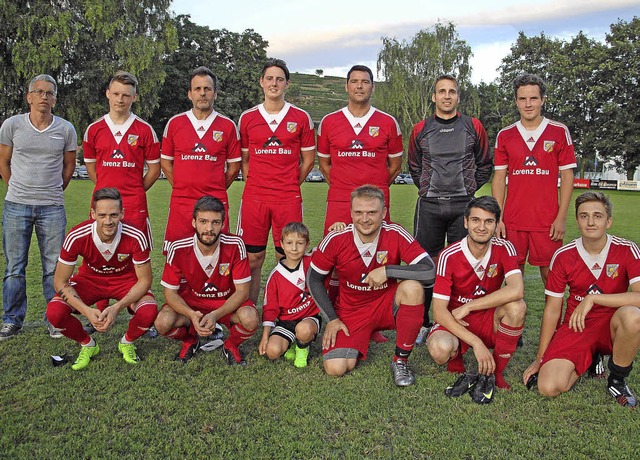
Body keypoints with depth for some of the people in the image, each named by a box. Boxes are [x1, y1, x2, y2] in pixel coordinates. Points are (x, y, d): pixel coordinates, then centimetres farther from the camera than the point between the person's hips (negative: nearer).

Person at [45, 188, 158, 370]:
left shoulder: (135, 237, -29)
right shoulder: (76, 237, -27)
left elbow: (144, 280, -19)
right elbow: (60, 282, -18)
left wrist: (117, 307, -34)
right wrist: (87, 311, -33)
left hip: (126, 279, -1)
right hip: (90, 279, 1)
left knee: (149, 312, -31)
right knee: (54, 312, -25)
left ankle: (127, 342, 6)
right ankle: (87, 345, 7)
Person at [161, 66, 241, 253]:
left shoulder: (228, 126, 5)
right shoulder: (174, 123, 7)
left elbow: (234, 165, 11)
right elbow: (165, 161, 14)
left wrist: (218, 188, 6)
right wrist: (180, 187, 7)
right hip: (181, 204, 1)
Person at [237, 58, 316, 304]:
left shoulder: (301, 118, 5)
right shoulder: (247, 118, 8)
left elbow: (308, 159, 10)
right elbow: (243, 159, 15)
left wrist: (291, 185, 5)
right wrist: (253, 184, 5)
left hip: (289, 199, -1)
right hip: (254, 198, 1)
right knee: (252, 260, 4)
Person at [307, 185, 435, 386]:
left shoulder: (396, 235, -18)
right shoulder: (336, 240, -16)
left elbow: (429, 271, -27)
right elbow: (313, 279, -2)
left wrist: (387, 270, -31)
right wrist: (332, 318, -4)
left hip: (387, 307, 0)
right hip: (350, 312, 1)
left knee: (412, 286, -32)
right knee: (335, 368, -18)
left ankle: (400, 360, -12)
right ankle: (362, 338, 19)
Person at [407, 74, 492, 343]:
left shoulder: (473, 127, 6)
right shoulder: (420, 130, 8)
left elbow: (485, 164, 15)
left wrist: (469, 189, 9)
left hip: (463, 204, 0)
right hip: (429, 205, 1)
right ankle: (422, 323, 14)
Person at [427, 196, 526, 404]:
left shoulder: (504, 249, -11)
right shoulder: (449, 256, -18)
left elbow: (517, 290, -29)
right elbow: (439, 311, -21)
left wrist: (468, 307, -27)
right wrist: (476, 342, -30)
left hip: (489, 321, 2)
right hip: (454, 323, -2)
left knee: (517, 306, -29)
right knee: (440, 349, -35)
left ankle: (493, 373, -11)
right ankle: (458, 367, 5)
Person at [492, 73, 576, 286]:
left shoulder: (559, 132, 3)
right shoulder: (504, 135, 7)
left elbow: (567, 176, 3)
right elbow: (499, 178, 8)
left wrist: (561, 218, -4)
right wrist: (498, 218, 0)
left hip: (547, 221, -1)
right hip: (512, 221, 1)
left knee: (550, 275, 3)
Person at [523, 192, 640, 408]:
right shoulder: (563, 256, -6)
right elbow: (552, 309, 1)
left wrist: (593, 298, -28)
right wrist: (540, 358, 2)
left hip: (612, 326, -1)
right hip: (576, 327, 1)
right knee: (549, 386, -20)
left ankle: (617, 380, -7)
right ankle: (588, 361, 15)